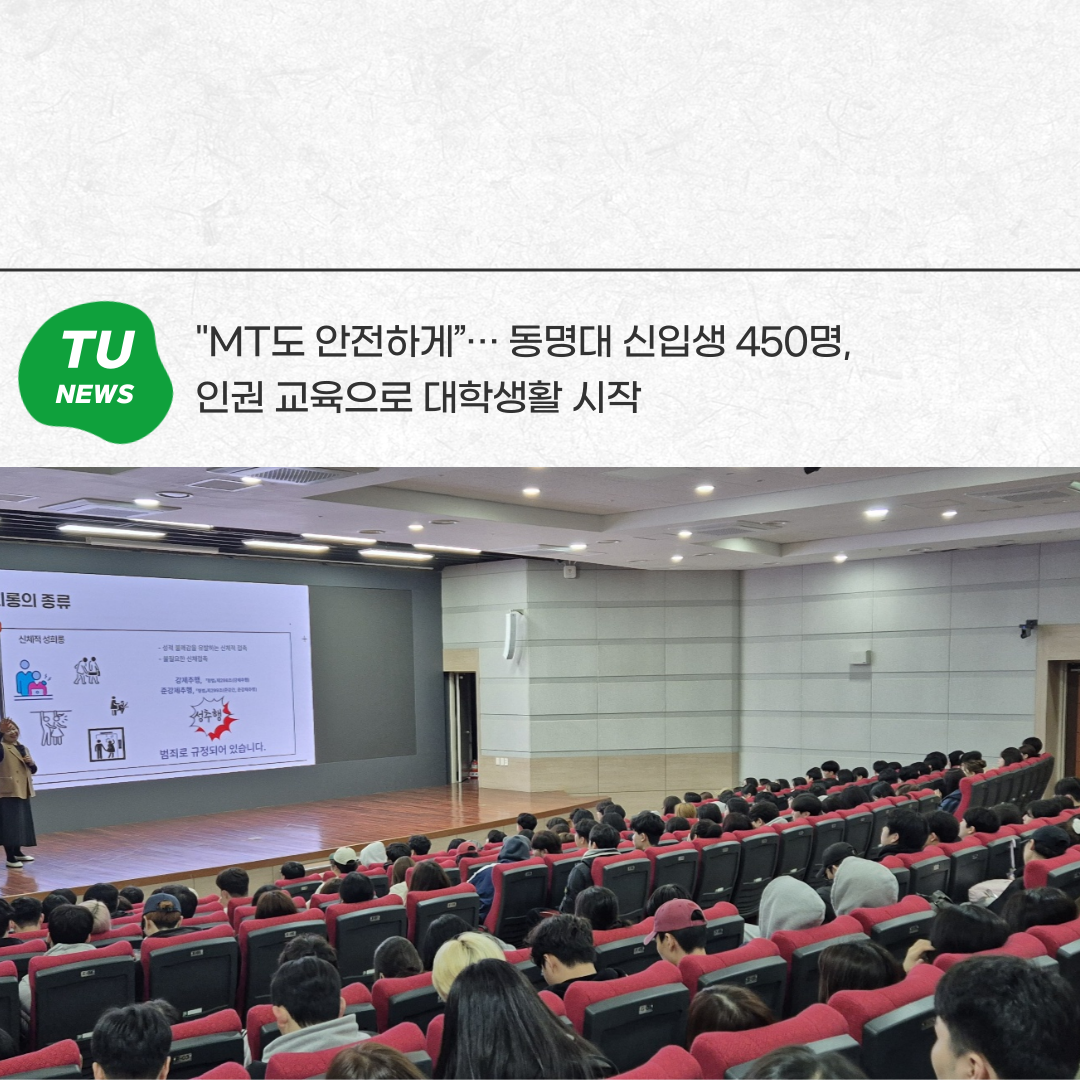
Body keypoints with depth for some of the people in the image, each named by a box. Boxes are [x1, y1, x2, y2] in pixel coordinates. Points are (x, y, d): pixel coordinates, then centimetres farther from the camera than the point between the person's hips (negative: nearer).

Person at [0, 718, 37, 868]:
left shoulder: (23, 748, 16)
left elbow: (33, 770, 20)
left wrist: (31, 763, -1)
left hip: (22, 792, 7)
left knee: (22, 823, 14)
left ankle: (18, 852, 28)